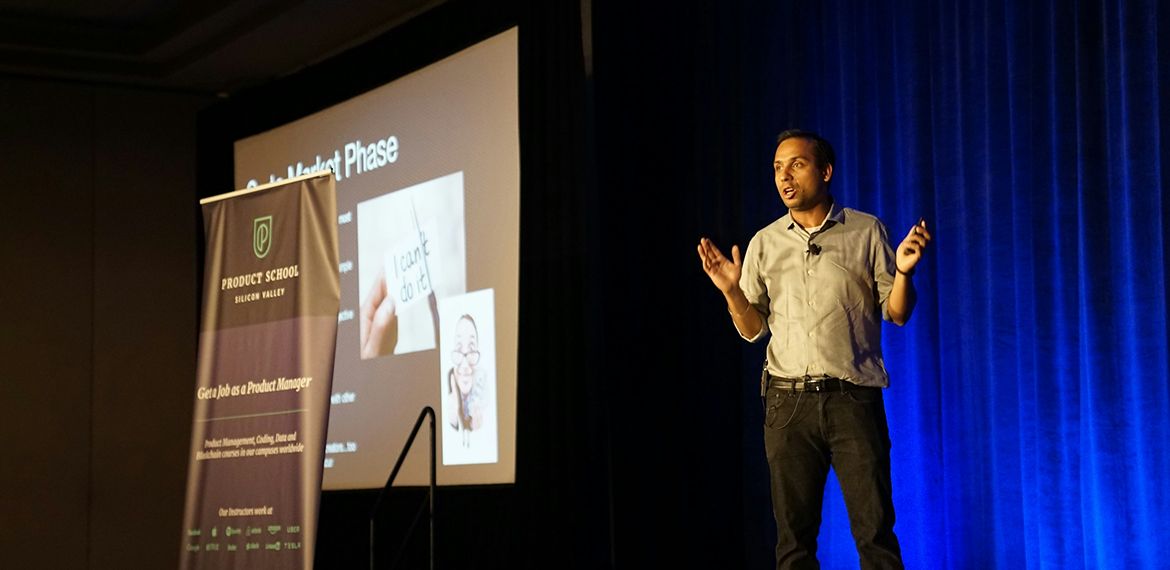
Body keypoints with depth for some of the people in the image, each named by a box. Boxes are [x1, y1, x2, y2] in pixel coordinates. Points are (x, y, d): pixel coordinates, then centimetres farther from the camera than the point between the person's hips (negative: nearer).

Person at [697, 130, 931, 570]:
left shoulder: (866, 232, 5)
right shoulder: (764, 243, 11)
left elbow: (896, 314, 5)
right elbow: (753, 329, 13)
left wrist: (904, 271, -13)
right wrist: (732, 291, -4)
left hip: (853, 398, -2)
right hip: (788, 401, 3)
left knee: (874, 529, -7)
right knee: (794, 534, 4)